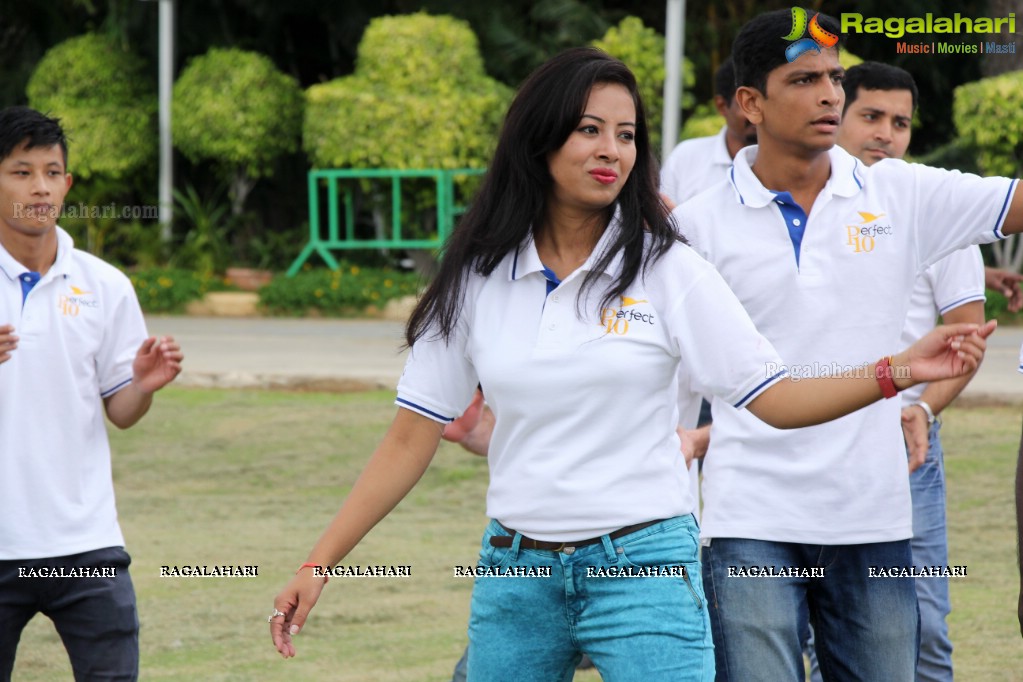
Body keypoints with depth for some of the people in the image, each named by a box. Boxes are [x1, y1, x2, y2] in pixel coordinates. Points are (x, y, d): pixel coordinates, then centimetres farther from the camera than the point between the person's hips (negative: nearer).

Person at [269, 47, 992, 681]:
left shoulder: (668, 271, -1)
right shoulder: (475, 281, 4)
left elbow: (776, 400, -4)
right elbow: (412, 439, 7)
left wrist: (898, 371, -19)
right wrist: (319, 565, 1)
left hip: (643, 567, -2)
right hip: (515, 576, 3)